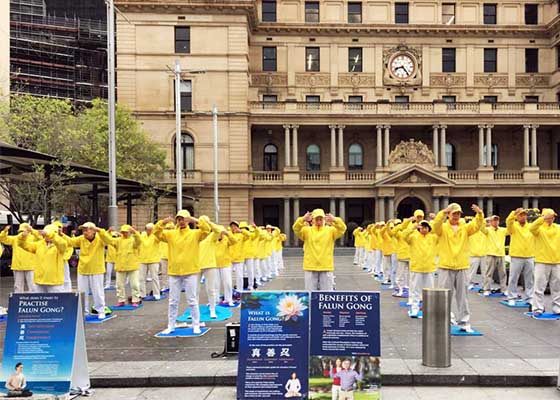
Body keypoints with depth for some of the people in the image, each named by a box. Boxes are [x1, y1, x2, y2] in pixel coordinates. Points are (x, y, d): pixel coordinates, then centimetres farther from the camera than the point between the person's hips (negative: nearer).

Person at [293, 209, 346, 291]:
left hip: (326, 267, 0)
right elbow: (296, 229, -13)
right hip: (310, 267, 0)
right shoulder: (307, 230, 3)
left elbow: (342, 229, -11)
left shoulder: (330, 230, 4)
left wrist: (335, 220, -32)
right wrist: (302, 219, -33)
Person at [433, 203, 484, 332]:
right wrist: (443, 212, -38)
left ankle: (464, 322, 17)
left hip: (462, 268, 2)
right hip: (446, 268, -2)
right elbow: (436, 225, -21)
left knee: (462, 296, 9)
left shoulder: (465, 228, 7)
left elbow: (477, 225, -9)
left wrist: (480, 213, -28)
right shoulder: (443, 228, 0)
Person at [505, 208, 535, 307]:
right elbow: (508, 221, -20)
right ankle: (512, 297, 7)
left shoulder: (531, 226, 11)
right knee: (513, 278, 0)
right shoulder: (513, 226, 0)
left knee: (530, 279, 8)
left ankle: (528, 297, 17)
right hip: (516, 257, -3)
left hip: (530, 257, 3)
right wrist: (515, 212, -38)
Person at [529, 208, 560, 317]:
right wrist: (544, 218, -36)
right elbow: (532, 228, -25)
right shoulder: (539, 227, -2)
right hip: (542, 262, -4)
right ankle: (538, 309, 2)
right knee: (539, 287, -3)